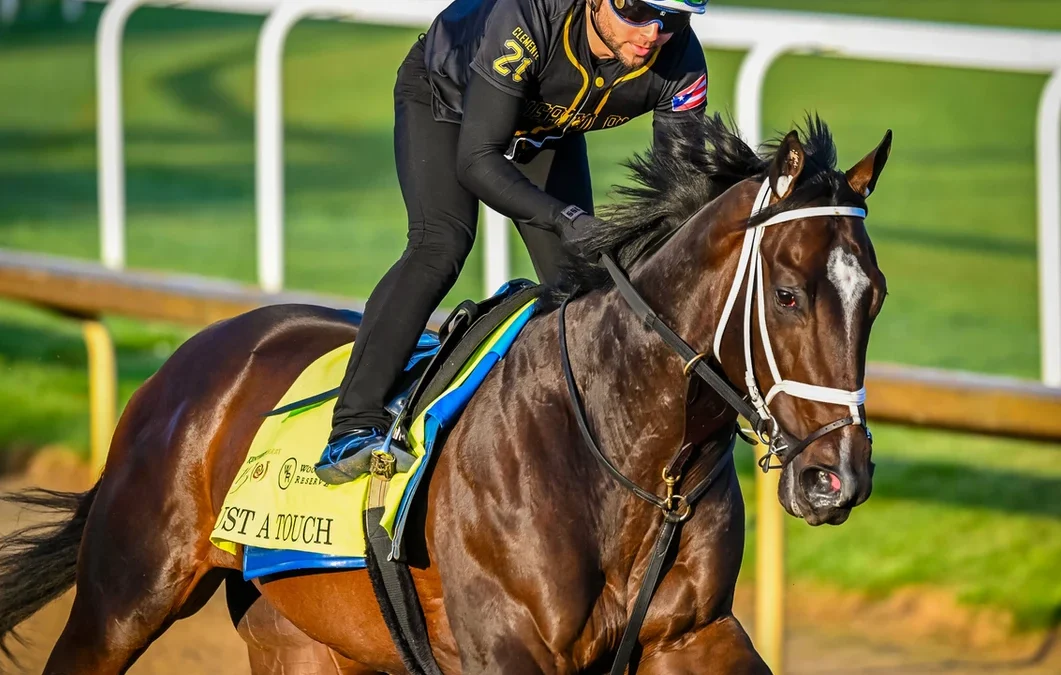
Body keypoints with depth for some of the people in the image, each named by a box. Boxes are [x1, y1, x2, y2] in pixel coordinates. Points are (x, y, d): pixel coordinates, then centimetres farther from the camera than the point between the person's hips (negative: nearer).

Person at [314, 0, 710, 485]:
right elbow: (476, 160, -43)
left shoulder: (681, 63, -30)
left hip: (548, 126, 5)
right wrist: (565, 218, -55)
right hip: (446, 98, -5)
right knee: (441, 245, -25)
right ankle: (354, 431, -31)